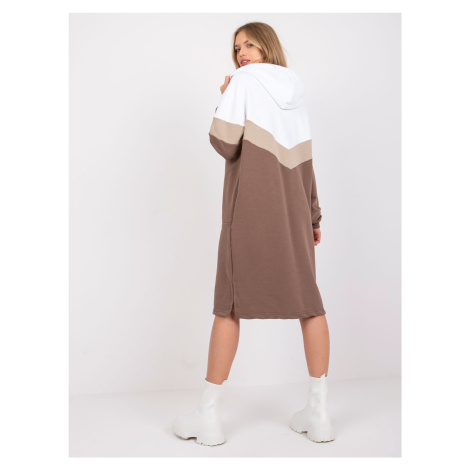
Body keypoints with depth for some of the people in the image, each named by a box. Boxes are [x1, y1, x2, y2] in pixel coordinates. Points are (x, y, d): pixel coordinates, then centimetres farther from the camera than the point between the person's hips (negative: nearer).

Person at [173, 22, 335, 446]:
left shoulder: (243, 82, -1)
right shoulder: (296, 92, 15)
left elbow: (224, 144, -10)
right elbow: (305, 161, 14)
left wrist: (226, 102, 7)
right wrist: (313, 216, 18)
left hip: (250, 205, -5)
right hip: (293, 208, 5)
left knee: (230, 302, 0)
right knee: (307, 300, 7)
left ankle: (208, 416, 6)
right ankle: (318, 412, 9)